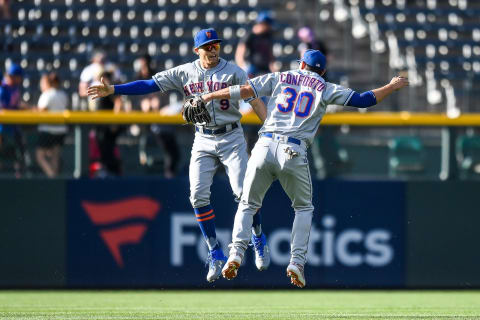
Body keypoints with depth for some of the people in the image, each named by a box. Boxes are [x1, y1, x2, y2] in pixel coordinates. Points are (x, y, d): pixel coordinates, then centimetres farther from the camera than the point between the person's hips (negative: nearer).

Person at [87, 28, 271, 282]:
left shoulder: (233, 72, -4)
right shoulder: (184, 73, 3)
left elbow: (254, 99, -11)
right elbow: (150, 85, 0)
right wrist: (113, 90, -8)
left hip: (231, 139, -3)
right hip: (203, 142, 3)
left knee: (243, 192, -13)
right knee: (199, 195, -10)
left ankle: (258, 239, 14)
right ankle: (215, 254, 0)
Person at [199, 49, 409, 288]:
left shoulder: (280, 78, 17)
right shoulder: (326, 89, 13)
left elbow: (245, 90, 9)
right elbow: (362, 100, 9)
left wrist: (211, 96, 19)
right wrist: (392, 87, 23)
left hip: (265, 146, 1)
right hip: (294, 152, -1)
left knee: (248, 204, 14)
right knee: (303, 208, 18)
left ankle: (236, 253, -7)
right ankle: (297, 261, 0)